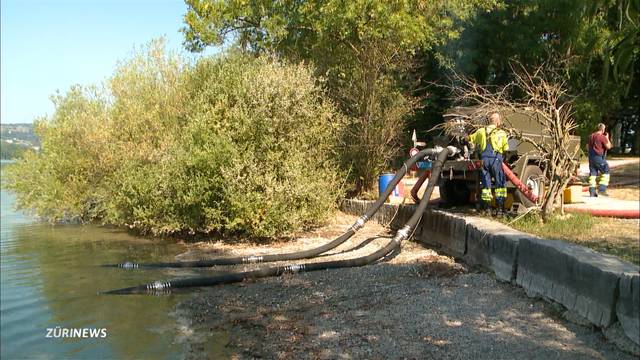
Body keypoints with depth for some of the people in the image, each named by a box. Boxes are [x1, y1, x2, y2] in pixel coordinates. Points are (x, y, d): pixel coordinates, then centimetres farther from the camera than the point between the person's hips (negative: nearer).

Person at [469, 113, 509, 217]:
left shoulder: (481, 131, 13)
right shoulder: (501, 133, 5)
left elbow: (470, 139, 23)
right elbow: (505, 149, 5)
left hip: (484, 158, 3)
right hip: (496, 157, -3)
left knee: (486, 184, 8)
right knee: (500, 184, 2)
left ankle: (487, 208, 8)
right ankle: (500, 209, -3)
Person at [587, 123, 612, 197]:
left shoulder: (591, 136, 12)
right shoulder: (602, 137, -11)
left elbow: (587, 147, 19)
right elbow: (608, 146, -8)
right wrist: (607, 138, 3)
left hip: (591, 157, 7)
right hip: (599, 157, -7)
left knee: (593, 173, 9)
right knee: (605, 172, 4)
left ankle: (592, 191, 6)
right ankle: (602, 189, -4)